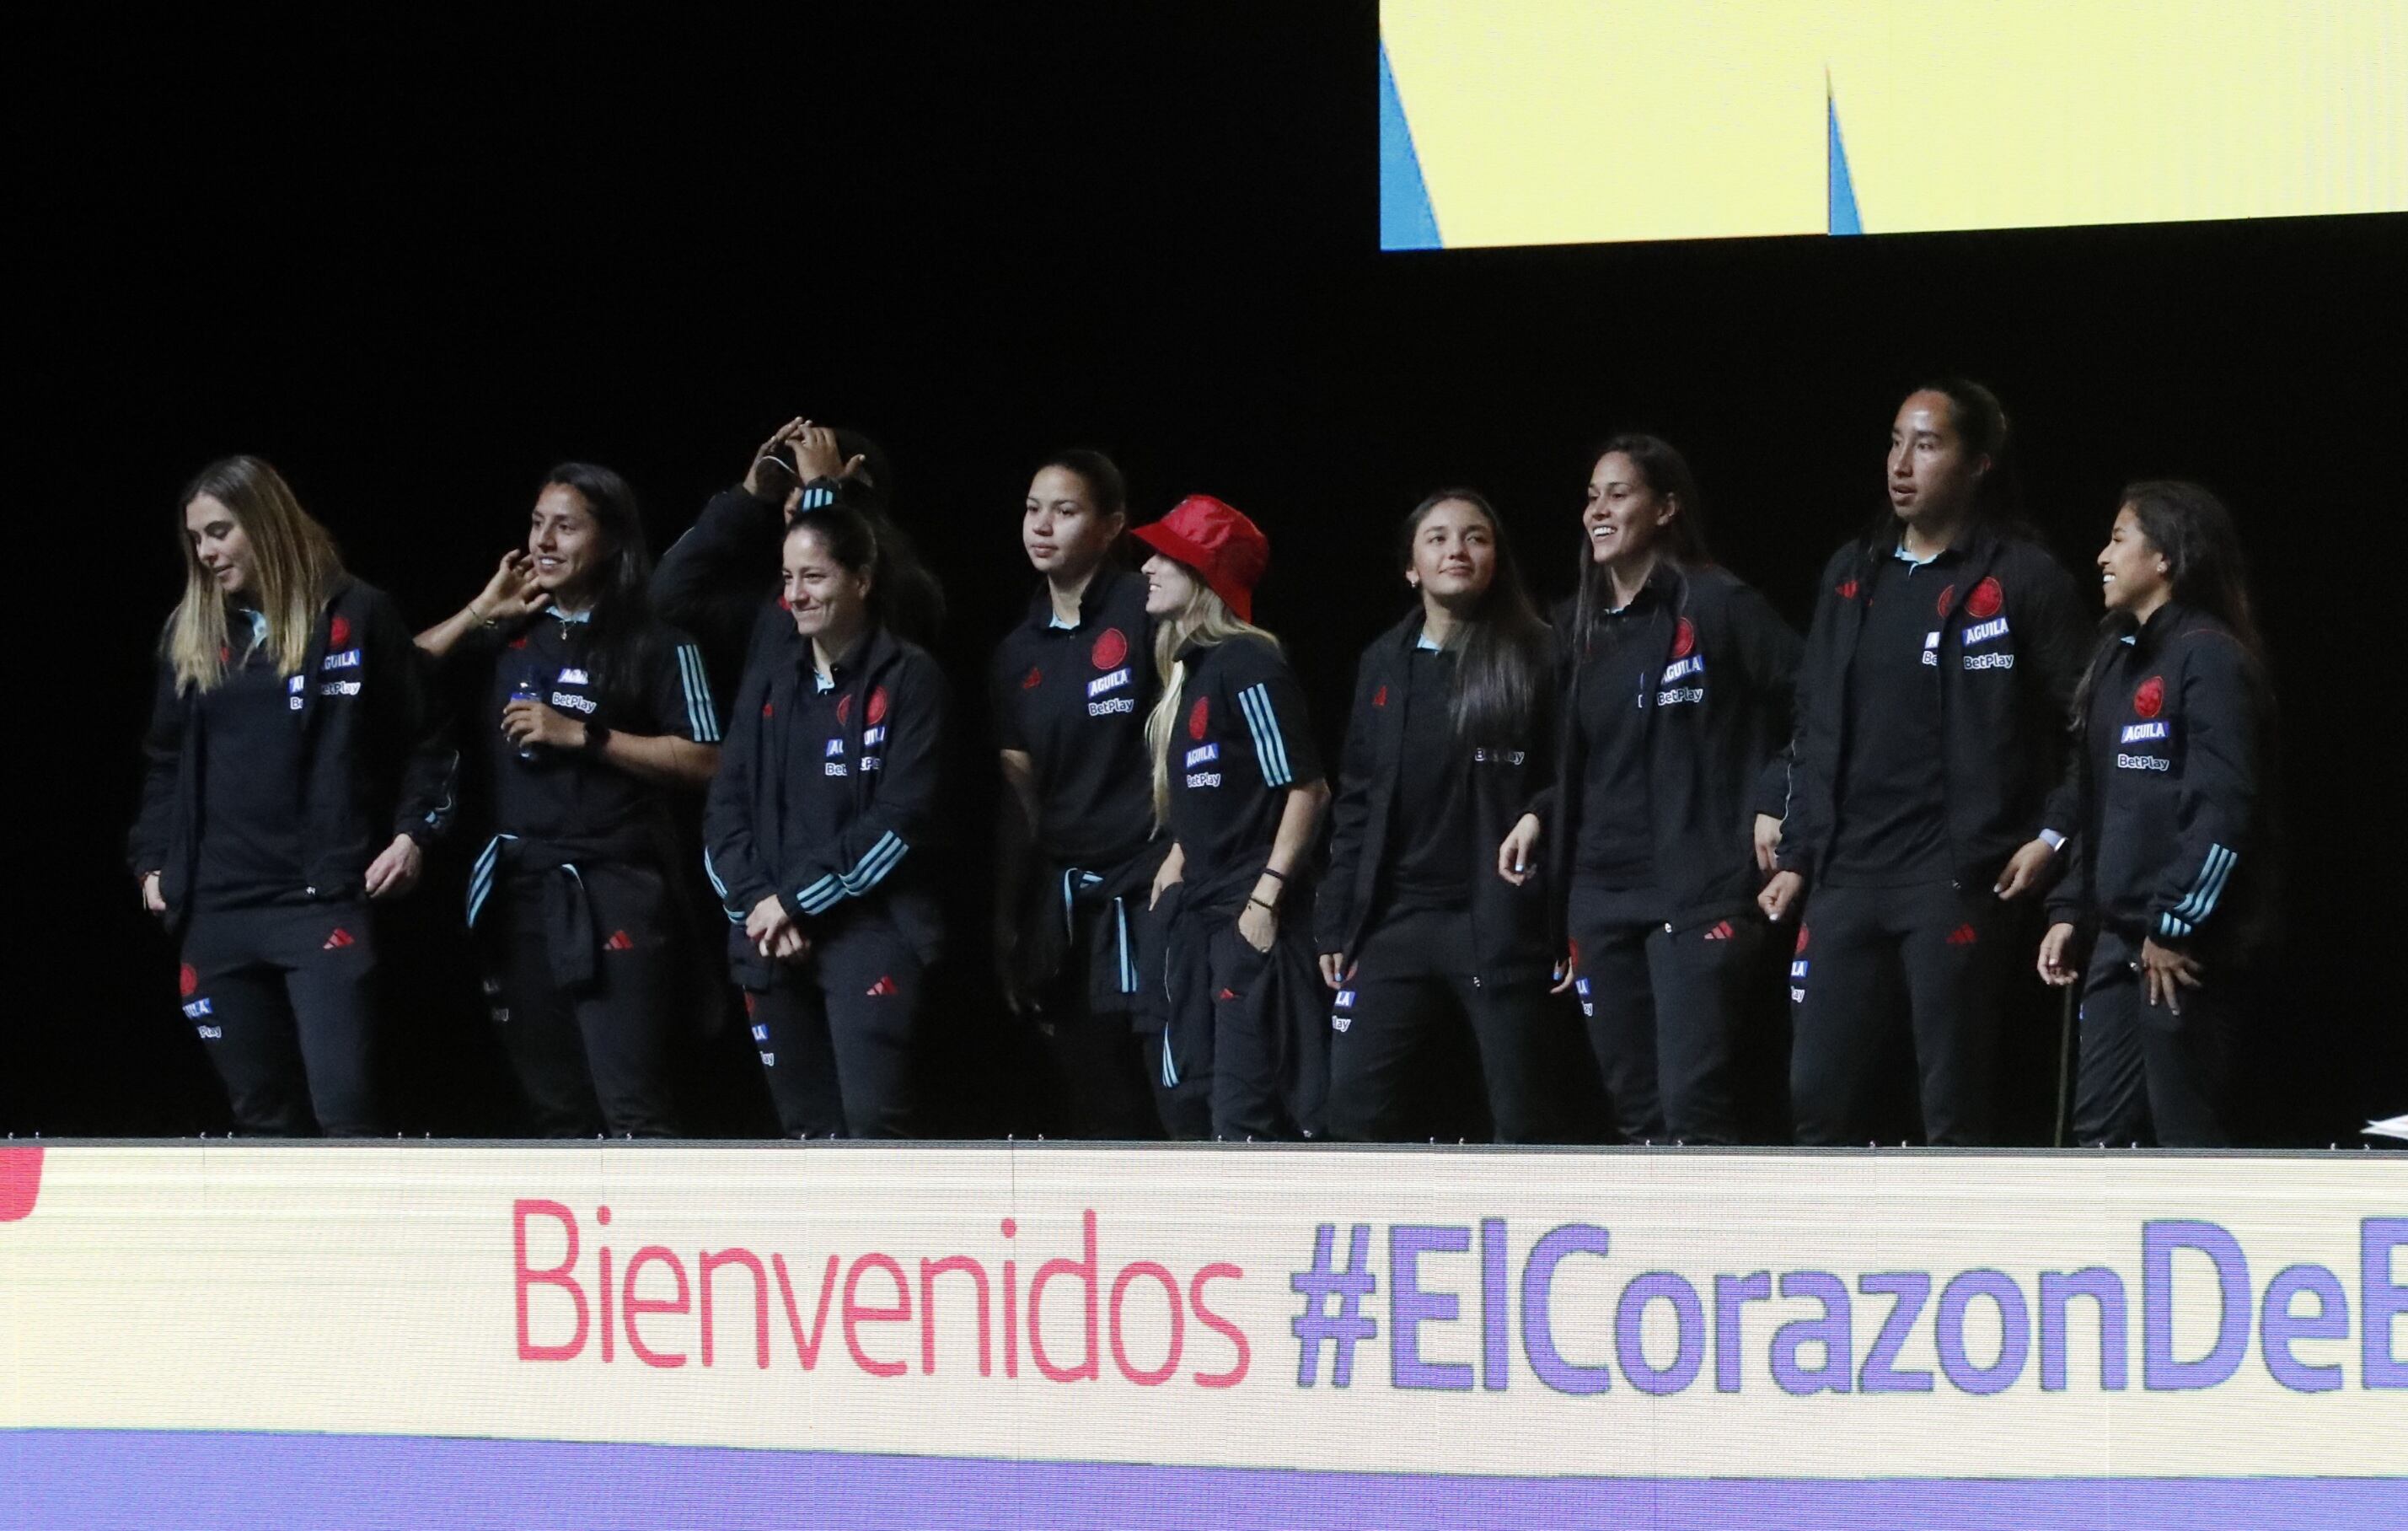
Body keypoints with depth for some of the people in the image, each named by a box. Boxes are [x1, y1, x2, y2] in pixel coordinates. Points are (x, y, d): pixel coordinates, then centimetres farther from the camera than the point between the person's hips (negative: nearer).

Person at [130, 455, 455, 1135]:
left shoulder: (356, 615, 1)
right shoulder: (190, 632, 13)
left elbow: (423, 740, 6)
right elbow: (165, 760, 21)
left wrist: (412, 832, -6)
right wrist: (153, 862, 12)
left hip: (325, 901, -5)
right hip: (218, 907, 5)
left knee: (344, 1110, -14)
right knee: (261, 1116, 7)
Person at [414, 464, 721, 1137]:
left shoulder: (655, 640, -1)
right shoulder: (509, 633, 13)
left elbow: (702, 761, -7)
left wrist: (582, 735, -12)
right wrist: (481, 611, 1)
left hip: (611, 892, -6)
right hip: (516, 886, 6)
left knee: (630, 1107, -12)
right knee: (556, 1106, 10)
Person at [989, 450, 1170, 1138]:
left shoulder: (1146, 615, -5)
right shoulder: (1020, 652, 14)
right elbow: (1018, 794, 15)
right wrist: (1006, 920, 12)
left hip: (1149, 892, -6)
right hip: (1063, 900, 6)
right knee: (1098, 1108, 7)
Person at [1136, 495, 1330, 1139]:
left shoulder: (1249, 668, -13)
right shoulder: (1187, 671, 14)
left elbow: (1304, 789, -15)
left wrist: (1266, 898, -18)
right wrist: (1178, 862, 11)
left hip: (1250, 918, -10)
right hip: (1195, 916, 10)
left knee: (1246, 1112, -14)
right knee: (1192, 1104, 11)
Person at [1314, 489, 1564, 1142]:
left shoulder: (1533, 656, 0)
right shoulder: (1385, 662, 14)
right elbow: (1356, 801, 15)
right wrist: (1336, 920, 10)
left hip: (1502, 922, -4)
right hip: (1396, 920, 5)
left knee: (1524, 1120, -1)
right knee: (1357, 1106, -3)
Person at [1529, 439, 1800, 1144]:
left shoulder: (1715, 606, -5)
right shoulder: (1581, 627, 15)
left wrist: (1772, 804, -12)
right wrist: (1540, 816, 10)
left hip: (1700, 894, -7)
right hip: (1602, 895, 7)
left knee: (1693, 1110, -15)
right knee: (1637, 1108, 5)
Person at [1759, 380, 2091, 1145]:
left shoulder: (2024, 579, -3)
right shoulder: (1851, 574, 15)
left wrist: (2054, 838, -10)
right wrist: (1795, 856, 14)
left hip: (1957, 881, -6)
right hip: (1847, 880, 6)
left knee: (1955, 1110, -3)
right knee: (1820, 1096, 5)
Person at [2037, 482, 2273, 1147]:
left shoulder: (2209, 657, -11)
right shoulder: (2120, 657, 18)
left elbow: (2224, 807, -18)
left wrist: (2175, 924, -19)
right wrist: (2071, 911, 15)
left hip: (2186, 948, -9)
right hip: (2121, 942, 9)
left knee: (2189, 1137, -6)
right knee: (2100, 1131, 8)